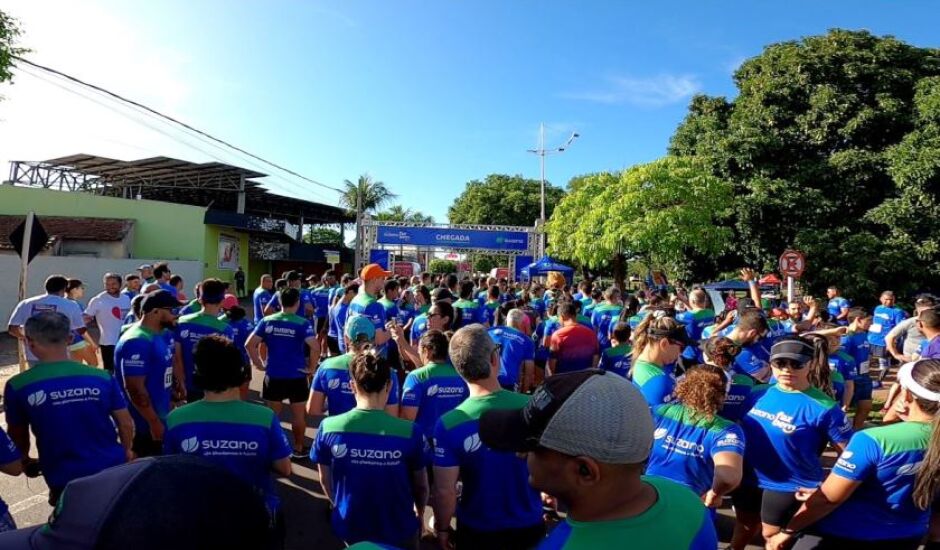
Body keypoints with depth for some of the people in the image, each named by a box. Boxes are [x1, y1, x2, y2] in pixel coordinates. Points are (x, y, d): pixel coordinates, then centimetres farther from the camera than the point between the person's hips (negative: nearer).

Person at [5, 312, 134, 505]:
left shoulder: (18, 387, -11)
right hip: (112, 470, 1)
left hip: (64, 479, -1)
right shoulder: (102, 378, -10)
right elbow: (126, 424, -2)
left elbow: (17, 434, 5)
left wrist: (25, 461, 27)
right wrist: (126, 451, 20)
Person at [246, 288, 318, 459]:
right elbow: (315, 347, -23)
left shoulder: (267, 321, -1)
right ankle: (298, 449, 24)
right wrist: (312, 367, -9)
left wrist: (258, 364, 5)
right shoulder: (302, 323, -11)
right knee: (298, 415, 13)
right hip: (297, 376, -2)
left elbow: (249, 344, -5)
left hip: (273, 375, 2)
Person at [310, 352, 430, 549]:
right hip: (398, 530, -2)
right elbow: (421, 486, -8)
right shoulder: (410, 432, -24)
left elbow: (325, 479, -2)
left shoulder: (328, 428, -18)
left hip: (349, 526, 2)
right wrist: (420, 511, 14)